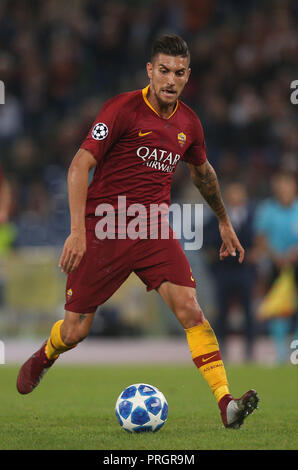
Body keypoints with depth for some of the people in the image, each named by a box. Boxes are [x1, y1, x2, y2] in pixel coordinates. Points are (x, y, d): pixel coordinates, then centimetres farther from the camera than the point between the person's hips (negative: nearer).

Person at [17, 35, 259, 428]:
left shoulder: (188, 123, 6)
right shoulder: (122, 109, -11)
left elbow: (202, 171, 27)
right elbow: (80, 166, -14)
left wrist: (224, 222, 34)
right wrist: (77, 231, -22)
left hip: (154, 232, 3)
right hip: (103, 230, -3)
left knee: (190, 309, -18)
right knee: (76, 331, 4)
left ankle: (226, 403, -22)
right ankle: (44, 358, 40)